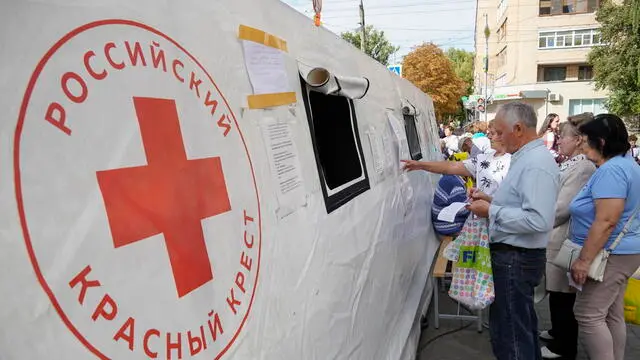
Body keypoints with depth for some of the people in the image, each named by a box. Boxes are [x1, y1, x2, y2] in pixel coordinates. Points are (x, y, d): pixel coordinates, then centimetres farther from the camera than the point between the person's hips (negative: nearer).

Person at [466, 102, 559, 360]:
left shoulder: (536, 164, -22)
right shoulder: (527, 157, 10)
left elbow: (538, 220, -30)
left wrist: (491, 211, -22)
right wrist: (491, 199, 7)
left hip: (515, 259, -11)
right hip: (518, 255, 11)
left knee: (508, 333, 1)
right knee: (522, 324, 27)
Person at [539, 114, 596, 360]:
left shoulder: (582, 167, -21)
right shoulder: (570, 164, 11)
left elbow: (561, 208, -23)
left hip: (564, 240, -9)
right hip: (557, 237, 10)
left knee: (563, 294, 4)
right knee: (556, 291, 21)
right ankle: (559, 332, 39)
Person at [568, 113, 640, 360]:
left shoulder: (611, 170, -21)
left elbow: (606, 222, -27)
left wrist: (584, 259, -23)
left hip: (611, 255, -11)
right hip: (620, 252, 11)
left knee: (588, 316, -5)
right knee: (612, 315, 16)